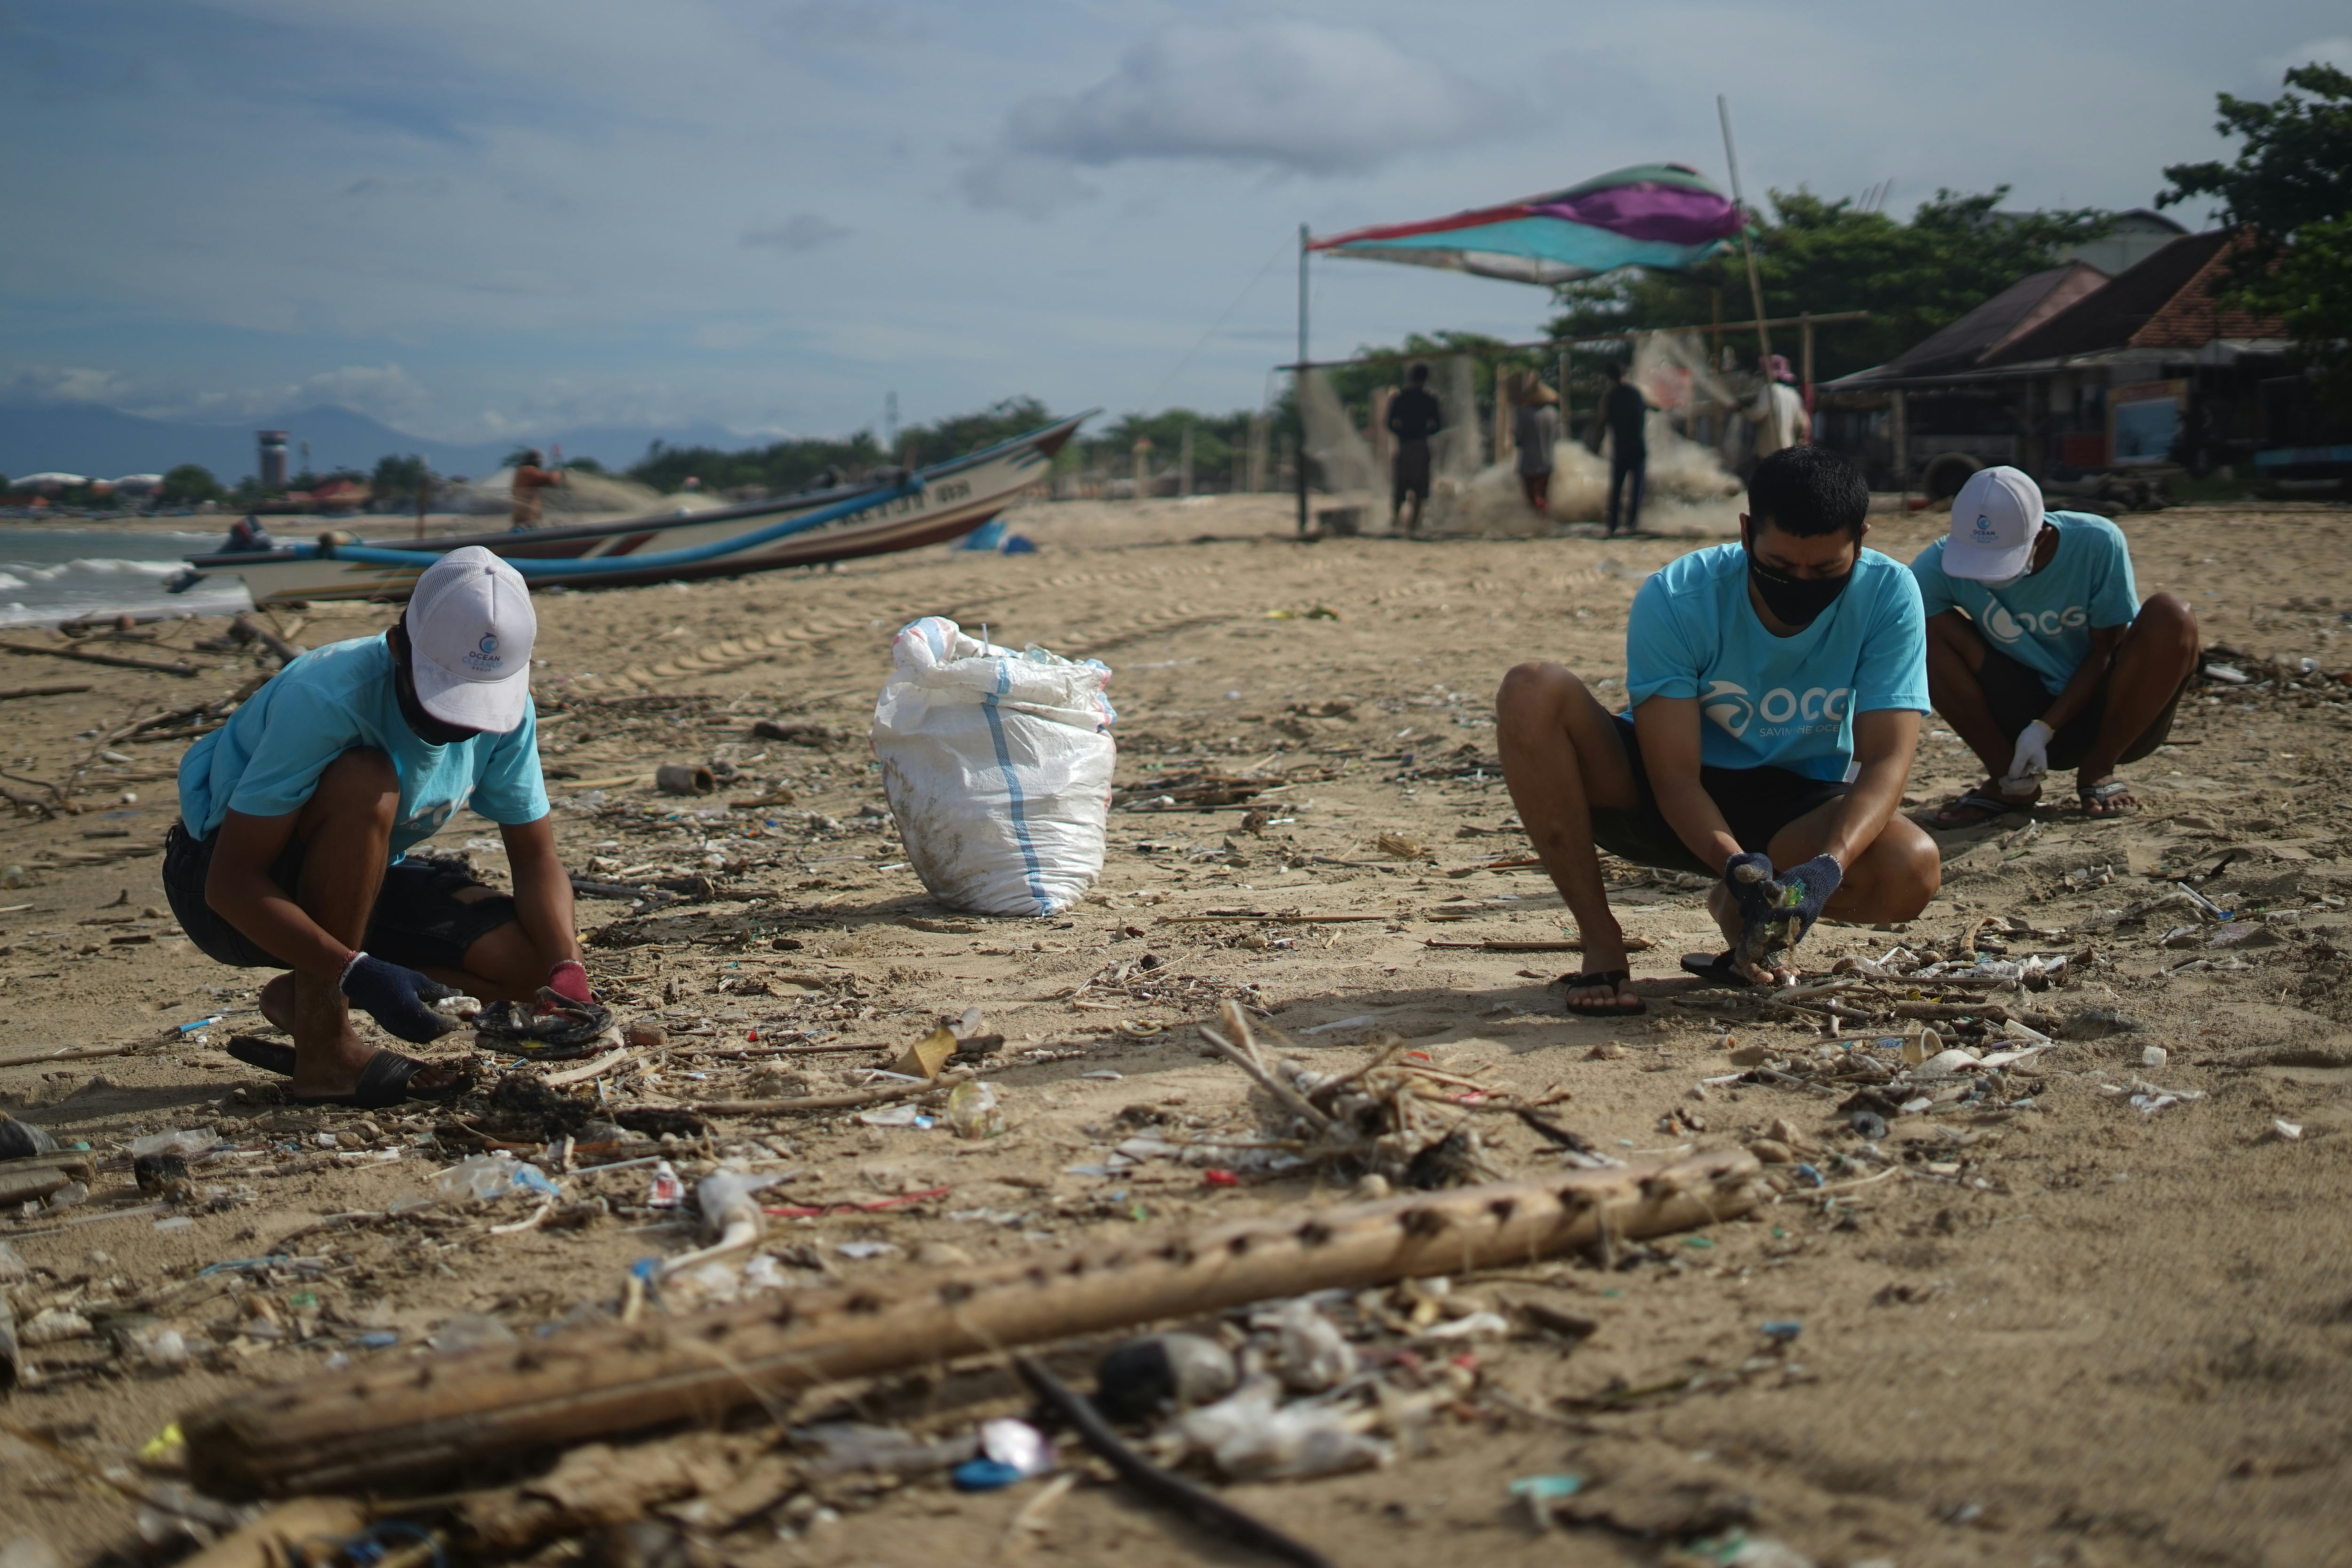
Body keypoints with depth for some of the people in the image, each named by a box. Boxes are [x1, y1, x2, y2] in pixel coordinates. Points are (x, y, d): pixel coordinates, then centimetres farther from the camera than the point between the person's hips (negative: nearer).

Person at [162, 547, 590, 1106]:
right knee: (365, 783, -36)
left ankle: (307, 996, 4)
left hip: (353, 887, 6)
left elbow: (536, 858, -6)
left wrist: (567, 970, -24)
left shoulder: (506, 708, -14)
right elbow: (231, 882, -32)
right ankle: (324, 1050, -24)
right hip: (231, 886, -6)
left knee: (528, 962, -16)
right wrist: (358, 974, -42)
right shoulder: (323, 699, -33)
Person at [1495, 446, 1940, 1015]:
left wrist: (1827, 868, -41)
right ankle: (1600, 943, -19)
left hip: (1797, 809, 1)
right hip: (1657, 799, -1)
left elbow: (1887, 758, -23)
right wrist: (1735, 864, -44)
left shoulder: (1888, 595, -18)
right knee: (1531, 694, -29)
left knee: (1912, 869, -32)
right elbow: (1675, 776, -25)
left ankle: (1739, 910, 1)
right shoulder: (1674, 600, -23)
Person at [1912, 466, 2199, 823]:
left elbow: (2105, 653, -13)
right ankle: (2006, 780, -8)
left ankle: (2099, 770, -10)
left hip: (2111, 715, -1)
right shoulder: (1941, 564, -19)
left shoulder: (2097, 544, -21)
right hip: (2024, 719, 1)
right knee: (1926, 627, -22)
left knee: (2171, 614, -29)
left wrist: (2046, 729, -23)